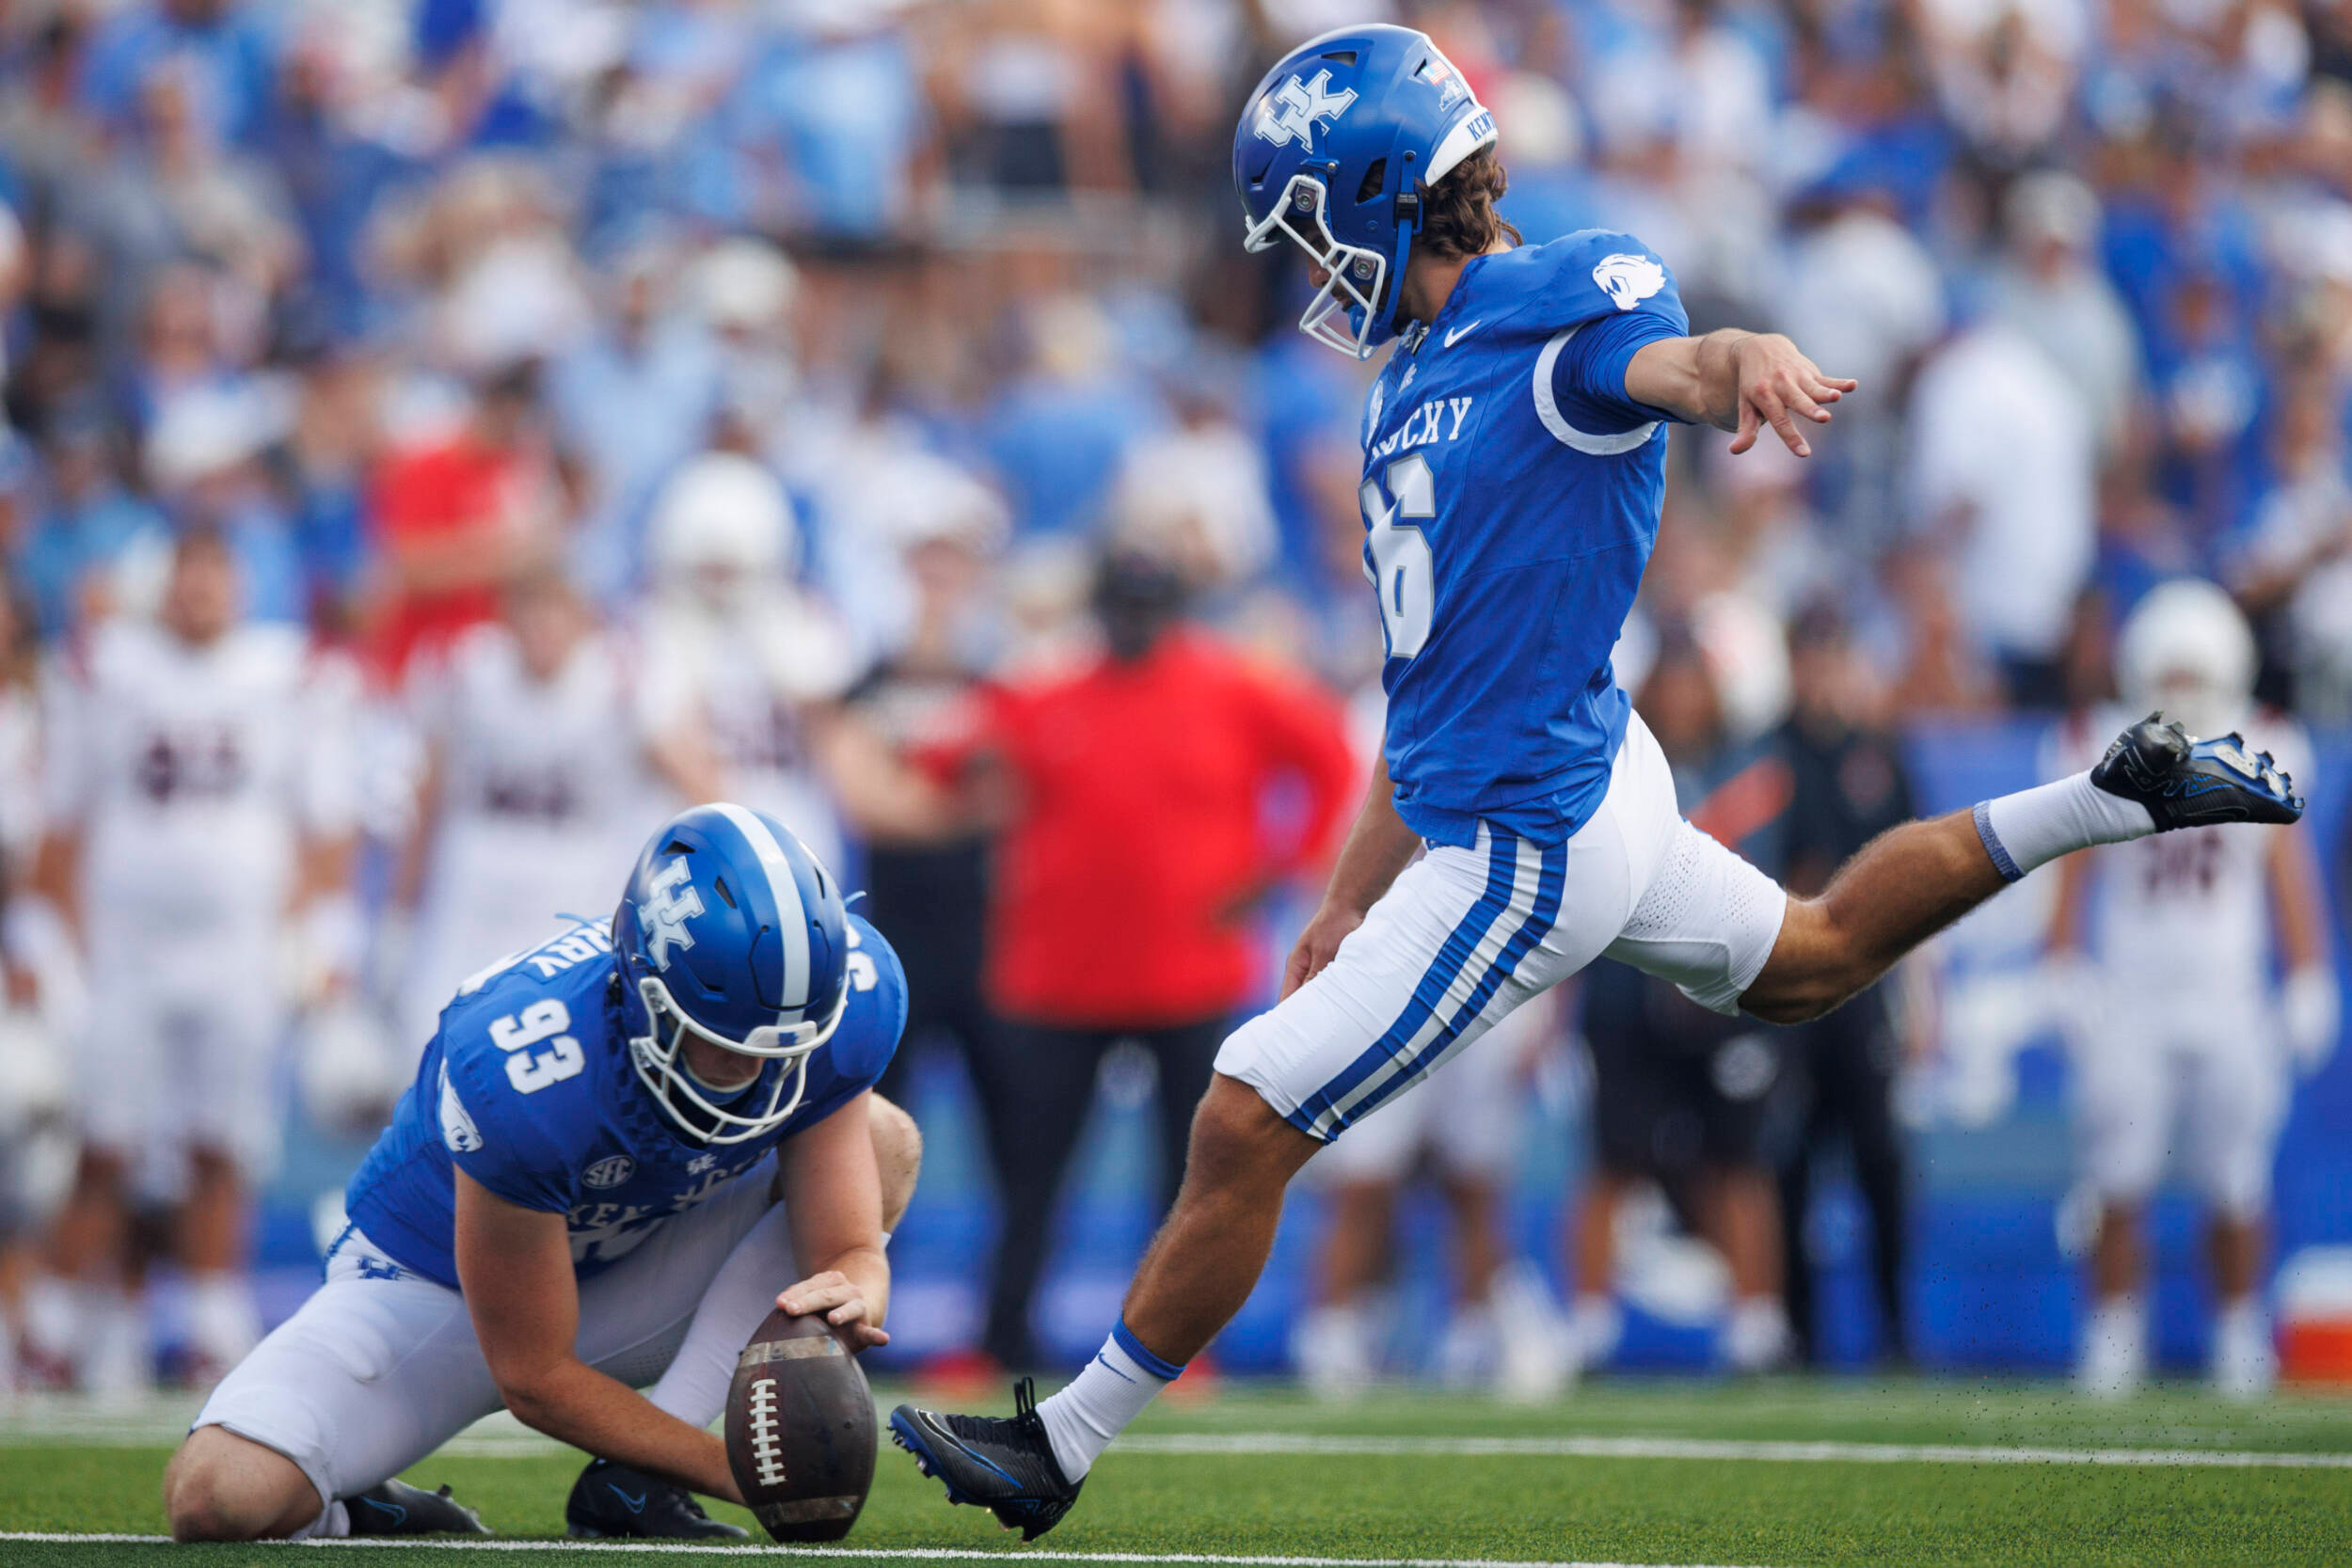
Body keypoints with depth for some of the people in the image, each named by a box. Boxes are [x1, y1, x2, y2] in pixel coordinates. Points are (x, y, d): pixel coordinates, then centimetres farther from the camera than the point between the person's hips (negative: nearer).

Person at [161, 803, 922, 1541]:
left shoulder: (845, 997, -24)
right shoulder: (523, 1071, -38)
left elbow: (852, 1252, -18)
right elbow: (534, 1376, -26)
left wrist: (847, 1297, -44)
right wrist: (745, 1474, -30)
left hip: (623, 1276, 5)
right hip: (432, 1284, -5)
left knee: (884, 1143, -18)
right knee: (221, 1498, -31)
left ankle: (630, 1481, -20)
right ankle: (374, 1515, 6)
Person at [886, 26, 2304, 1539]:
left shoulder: (1565, 303, -17)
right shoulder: (1420, 376, 11)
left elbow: (1665, 360, -41)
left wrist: (1747, 364, -66)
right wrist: (1353, 896, 16)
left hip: (1525, 846, -10)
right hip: (1590, 781, 10)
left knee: (1244, 1131, -6)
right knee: (1809, 959, 32)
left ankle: (1063, 1443, 4)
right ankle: (2114, 800, 34)